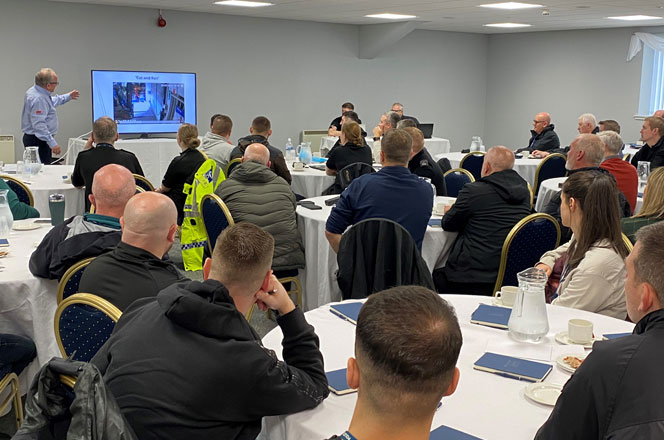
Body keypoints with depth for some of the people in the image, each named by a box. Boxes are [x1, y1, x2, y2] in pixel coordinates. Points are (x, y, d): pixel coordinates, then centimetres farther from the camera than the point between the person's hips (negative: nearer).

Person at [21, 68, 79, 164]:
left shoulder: (35, 91, 10)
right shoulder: (38, 99, -22)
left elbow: (51, 101, 32)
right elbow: (39, 125, -28)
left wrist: (68, 97, 40)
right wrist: (53, 143, -30)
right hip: (38, 141, -10)